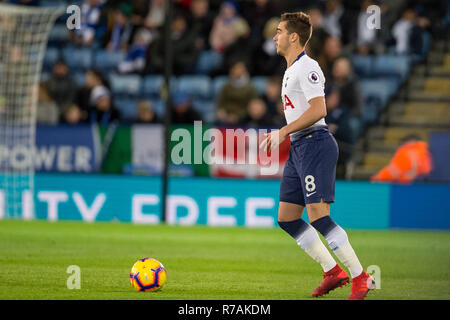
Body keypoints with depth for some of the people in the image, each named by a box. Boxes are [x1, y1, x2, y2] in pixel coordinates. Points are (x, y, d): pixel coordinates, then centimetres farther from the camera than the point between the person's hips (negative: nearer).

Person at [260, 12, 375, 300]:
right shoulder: (292, 70, 20)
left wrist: (284, 132, -20)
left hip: (315, 145, -11)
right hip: (298, 148, 11)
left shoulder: (306, 68, -12)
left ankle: (361, 278, -14)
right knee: (286, 218, 8)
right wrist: (279, 136, 20)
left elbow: (318, 109, -22)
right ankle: (333, 272, 12)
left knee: (318, 216, -18)